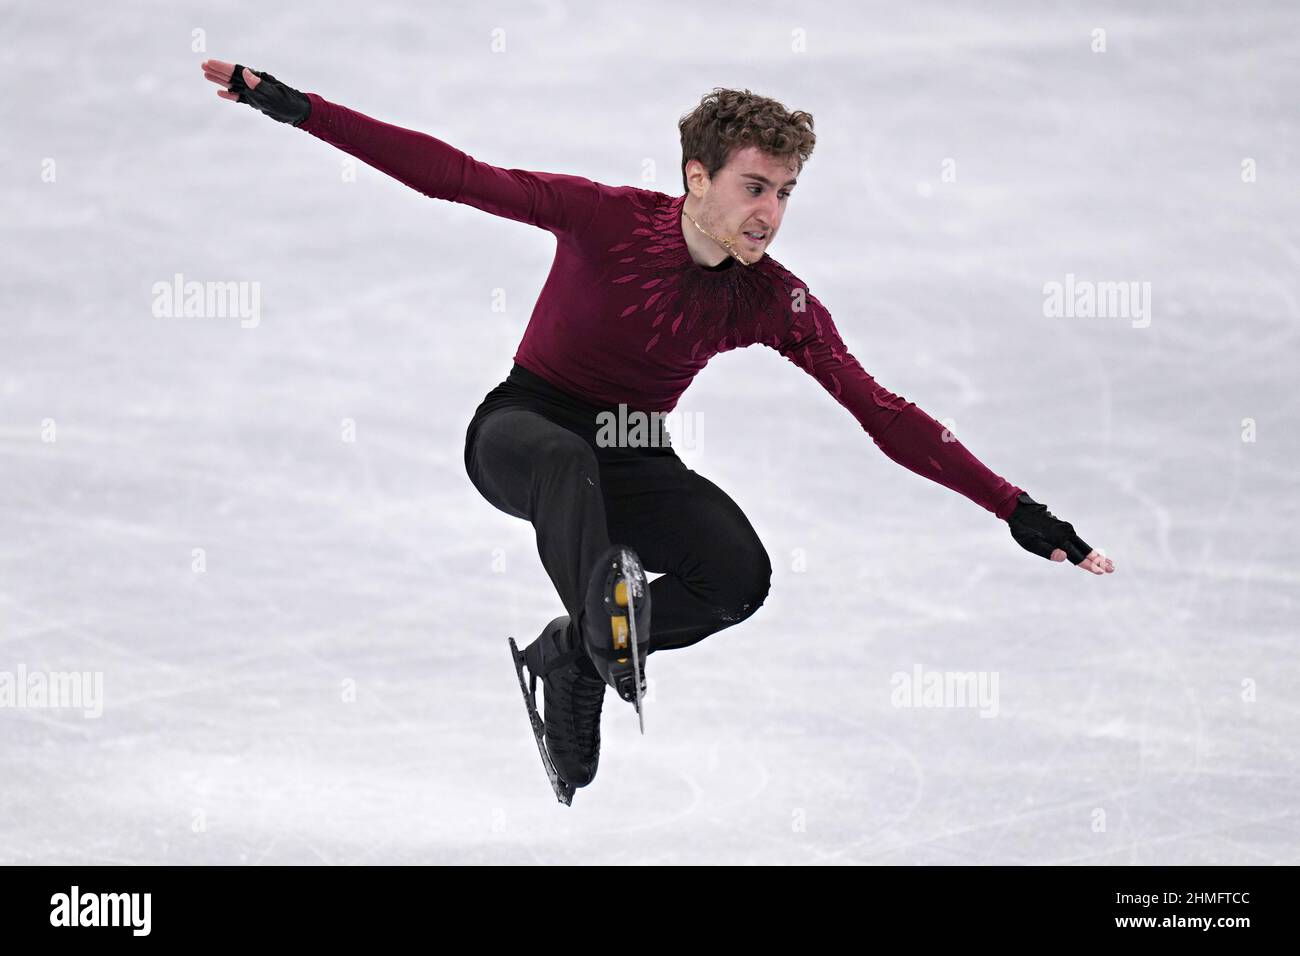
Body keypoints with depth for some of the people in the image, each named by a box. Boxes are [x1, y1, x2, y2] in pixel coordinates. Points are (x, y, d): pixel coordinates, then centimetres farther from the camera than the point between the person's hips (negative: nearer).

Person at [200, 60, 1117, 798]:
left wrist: (1016, 509, -20)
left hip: (630, 459, 4)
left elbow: (879, 410, -13)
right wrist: (297, 109, -25)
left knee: (740, 574, -22)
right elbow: (458, 176, -20)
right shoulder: (607, 219, -20)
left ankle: (571, 653, 0)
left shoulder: (776, 301, -11)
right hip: (522, 426, -4)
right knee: (566, 458, -40)